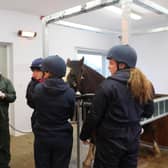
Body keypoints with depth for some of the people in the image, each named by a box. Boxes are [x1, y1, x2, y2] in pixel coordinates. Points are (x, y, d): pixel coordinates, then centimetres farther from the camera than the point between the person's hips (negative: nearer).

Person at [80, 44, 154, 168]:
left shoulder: (108, 85, -18)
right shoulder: (146, 85, -1)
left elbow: (94, 116, -13)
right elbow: (148, 112, 11)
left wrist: (85, 135, 1)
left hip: (110, 140, -5)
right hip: (133, 139, 6)